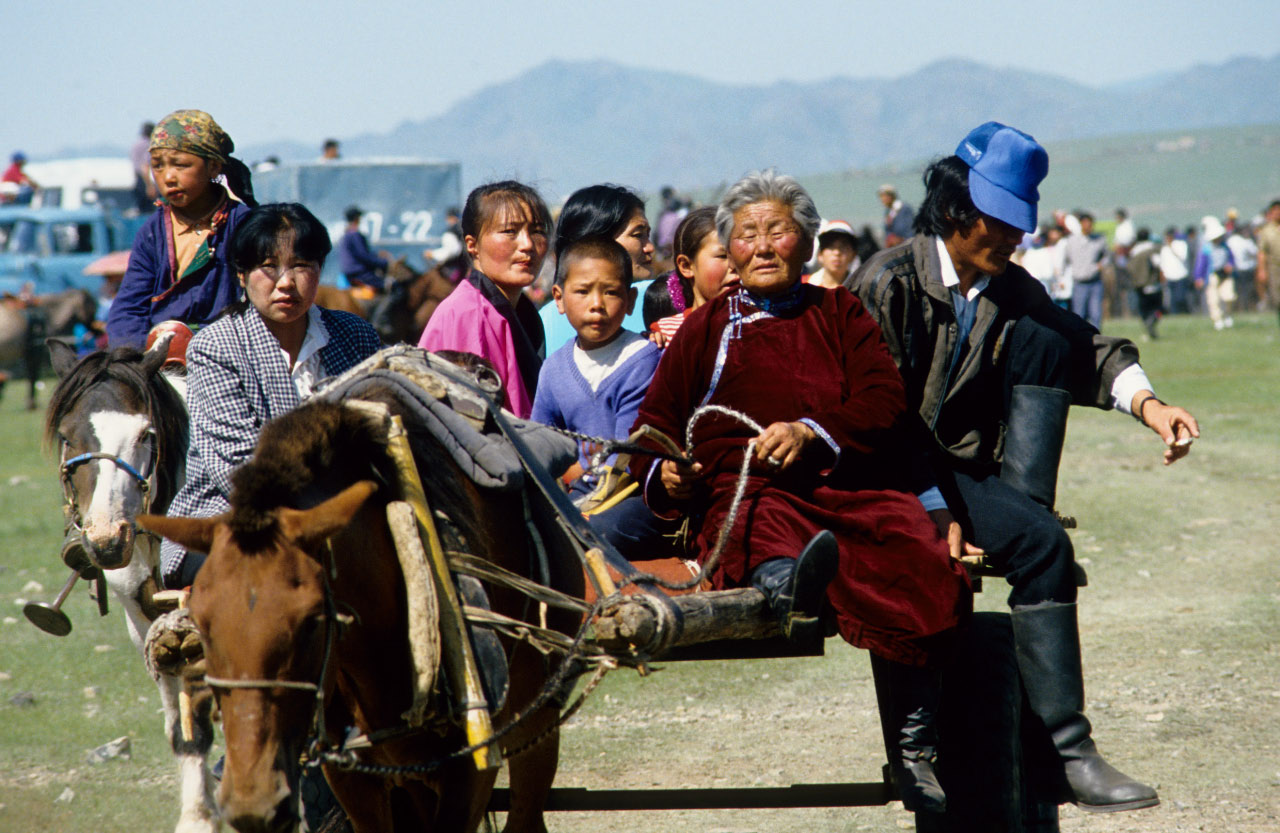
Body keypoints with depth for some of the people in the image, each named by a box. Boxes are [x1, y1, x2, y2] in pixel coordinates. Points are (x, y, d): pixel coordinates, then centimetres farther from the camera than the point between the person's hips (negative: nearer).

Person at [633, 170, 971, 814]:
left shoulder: (840, 315, 26)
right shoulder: (706, 330, 27)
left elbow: (884, 400, 10)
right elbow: (654, 423, 24)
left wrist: (815, 433, -8)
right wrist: (662, 475, 1)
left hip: (849, 487, 1)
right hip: (747, 494, 0)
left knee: (917, 558, -32)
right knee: (768, 538, -40)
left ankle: (914, 748, -26)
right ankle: (786, 590, -78)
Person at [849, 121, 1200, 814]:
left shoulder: (1010, 290, 10)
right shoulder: (889, 284, -11)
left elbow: (1086, 349, 2)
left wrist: (1145, 402, -19)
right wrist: (936, 512, -23)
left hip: (972, 469, 6)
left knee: (1037, 338, -11)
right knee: (1041, 546, -28)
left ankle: (1024, 517, -19)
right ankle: (1068, 749, -28)